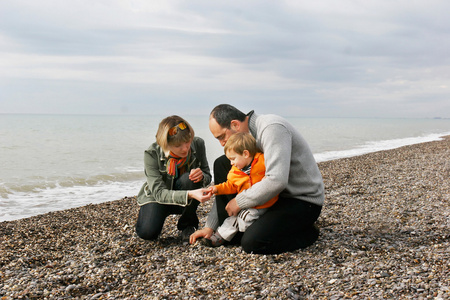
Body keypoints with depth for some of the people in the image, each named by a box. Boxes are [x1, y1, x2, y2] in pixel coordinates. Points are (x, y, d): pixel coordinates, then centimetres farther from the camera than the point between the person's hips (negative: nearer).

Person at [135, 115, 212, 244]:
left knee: (188, 179, -31)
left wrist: (202, 176, -30)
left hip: (186, 201, 2)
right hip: (156, 197, -2)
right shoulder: (151, 154, -26)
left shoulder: (198, 144, -18)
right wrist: (190, 195, -50)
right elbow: (159, 192, -33)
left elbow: (208, 177, -3)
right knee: (147, 232, -27)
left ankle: (188, 226, -10)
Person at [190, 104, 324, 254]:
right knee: (221, 164, 3)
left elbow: (276, 181, -36)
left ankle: (307, 233, -2)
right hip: (275, 192, 9)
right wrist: (210, 226, 10)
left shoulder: (272, 128, -24)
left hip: (304, 201, -9)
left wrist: (239, 201, -23)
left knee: (251, 243, -26)